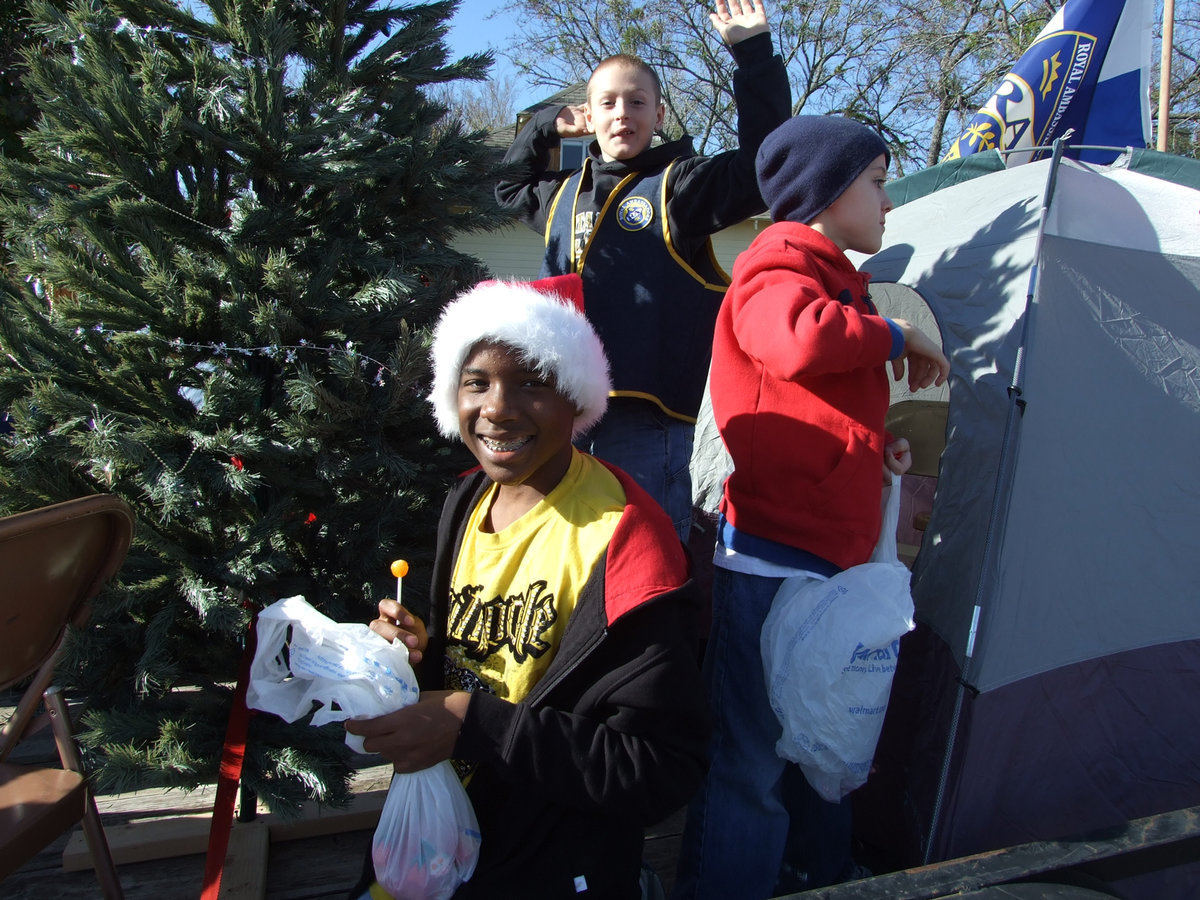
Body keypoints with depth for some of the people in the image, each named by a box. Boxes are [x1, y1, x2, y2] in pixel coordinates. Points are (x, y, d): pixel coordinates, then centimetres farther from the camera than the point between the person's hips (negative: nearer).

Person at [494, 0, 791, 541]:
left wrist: (754, 55, -9)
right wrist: (544, 127, 25)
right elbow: (509, 186, 40)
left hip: (645, 421, -6)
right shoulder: (564, 195, 20)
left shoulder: (681, 185, 3)